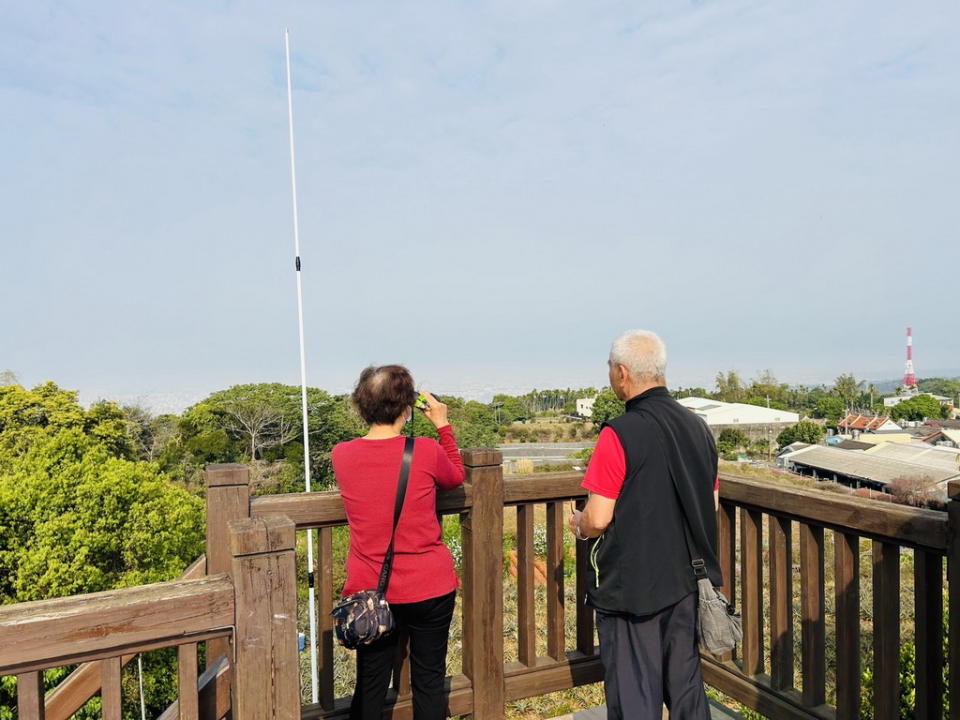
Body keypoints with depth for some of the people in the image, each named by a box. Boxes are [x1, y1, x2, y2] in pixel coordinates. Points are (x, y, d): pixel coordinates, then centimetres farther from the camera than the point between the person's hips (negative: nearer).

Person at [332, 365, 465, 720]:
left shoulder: (341, 456, -8)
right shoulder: (427, 451, -16)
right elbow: (456, 478, 6)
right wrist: (442, 426, 9)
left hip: (369, 591, 2)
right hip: (430, 590, -2)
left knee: (369, 685, 17)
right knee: (429, 682, 14)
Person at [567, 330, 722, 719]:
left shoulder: (619, 434, -20)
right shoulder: (698, 428, 2)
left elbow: (598, 518, -19)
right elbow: (710, 506, 11)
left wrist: (579, 525, 1)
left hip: (630, 589, -7)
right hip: (684, 583, 7)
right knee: (685, 686, 21)